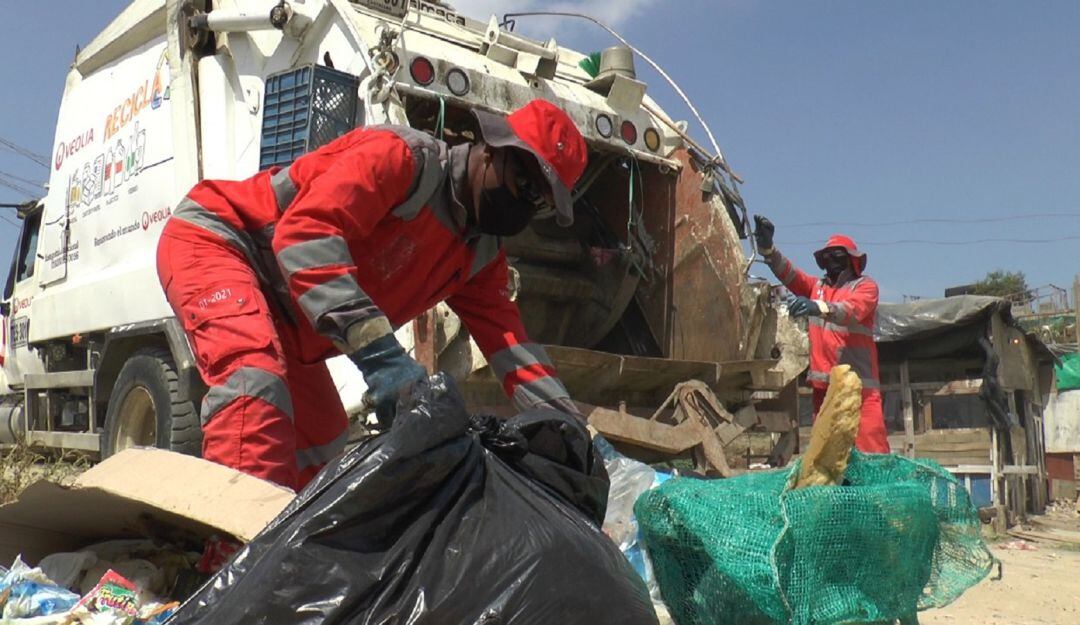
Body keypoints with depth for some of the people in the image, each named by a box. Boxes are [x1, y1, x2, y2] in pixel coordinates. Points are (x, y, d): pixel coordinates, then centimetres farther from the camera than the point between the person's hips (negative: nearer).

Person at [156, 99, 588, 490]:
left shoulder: (482, 255, 2)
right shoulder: (404, 156, -24)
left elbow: (509, 341, -2)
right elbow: (304, 231, -38)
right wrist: (380, 353, -48)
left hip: (279, 317, 9)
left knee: (321, 451, 11)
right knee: (258, 381, -35)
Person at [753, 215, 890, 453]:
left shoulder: (865, 285, 2)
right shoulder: (816, 286, 18)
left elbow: (853, 311, -18)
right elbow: (788, 274, 3)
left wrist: (818, 307, -36)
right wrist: (767, 247, -14)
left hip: (857, 379, -5)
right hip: (824, 380, 5)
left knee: (870, 444, -9)